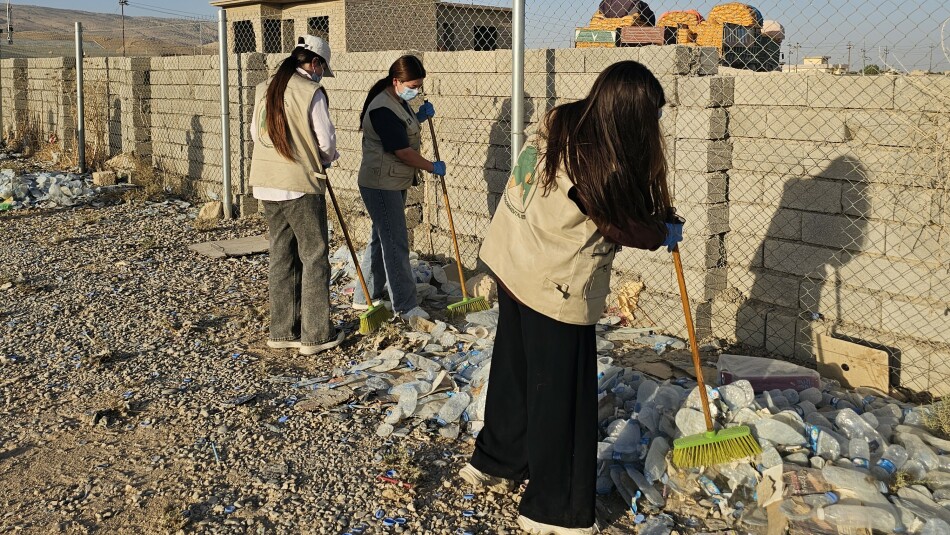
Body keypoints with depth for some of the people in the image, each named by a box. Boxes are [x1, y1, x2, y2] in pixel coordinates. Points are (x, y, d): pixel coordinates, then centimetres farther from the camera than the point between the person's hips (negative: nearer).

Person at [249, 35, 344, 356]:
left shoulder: (265, 89, 8)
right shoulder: (312, 92, -12)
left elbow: (255, 133, 14)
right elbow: (326, 141, -11)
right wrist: (326, 160, 10)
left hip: (267, 184, 7)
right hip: (300, 185, -7)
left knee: (281, 256, 14)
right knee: (314, 257, 3)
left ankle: (283, 330, 20)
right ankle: (316, 334, 7)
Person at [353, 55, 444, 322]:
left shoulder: (398, 102, 8)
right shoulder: (383, 109, -23)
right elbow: (403, 152, -24)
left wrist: (420, 117, 6)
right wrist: (433, 167, -12)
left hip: (394, 184, 10)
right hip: (381, 186, -10)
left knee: (381, 238, 16)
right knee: (396, 243, -7)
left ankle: (365, 297, 26)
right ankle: (405, 306, -1)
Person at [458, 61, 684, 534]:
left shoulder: (562, 123, -1)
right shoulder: (593, 164, -26)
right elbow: (624, 226, -12)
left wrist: (656, 219, 5)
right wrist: (664, 235, 6)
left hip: (511, 262, 9)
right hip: (554, 288, -9)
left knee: (515, 371, 23)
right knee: (561, 395, 5)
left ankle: (494, 462, 42)